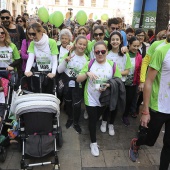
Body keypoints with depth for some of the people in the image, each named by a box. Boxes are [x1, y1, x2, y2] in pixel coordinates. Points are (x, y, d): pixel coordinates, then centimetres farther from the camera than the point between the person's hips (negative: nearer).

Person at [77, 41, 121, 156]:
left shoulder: (112, 65, -6)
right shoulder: (89, 64, -7)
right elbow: (78, 80, -9)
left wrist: (109, 85, -23)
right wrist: (87, 73, -27)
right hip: (91, 99, -1)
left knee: (97, 118, 22)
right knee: (92, 120, 8)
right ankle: (93, 143, 26)